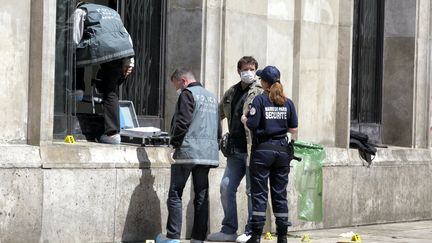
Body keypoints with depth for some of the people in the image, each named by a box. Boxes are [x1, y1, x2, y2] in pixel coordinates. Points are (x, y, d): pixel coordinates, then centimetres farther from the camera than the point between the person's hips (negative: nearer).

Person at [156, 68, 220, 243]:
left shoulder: (188, 94, -6)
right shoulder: (212, 97, 21)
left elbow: (182, 123, -15)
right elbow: (218, 129, 23)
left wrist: (174, 143, -8)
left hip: (188, 152, -8)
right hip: (208, 154, 8)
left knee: (175, 194, -2)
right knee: (201, 196, 8)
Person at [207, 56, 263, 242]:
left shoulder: (260, 93, -6)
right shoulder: (231, 93, 14)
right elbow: (218, 114, 26)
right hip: (235, 150, 6)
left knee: (252, 190, -1)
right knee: (226, 187, 5)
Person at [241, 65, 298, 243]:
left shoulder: (260, 100, -8)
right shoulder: (288, 102, 4)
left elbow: (252, 125, -15)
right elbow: (293, 129, 5)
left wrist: (244, 119, 6)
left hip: (262, 150, -4)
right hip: (282, 149, 4)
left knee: (259, 193, 0)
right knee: (280, 193, 9)